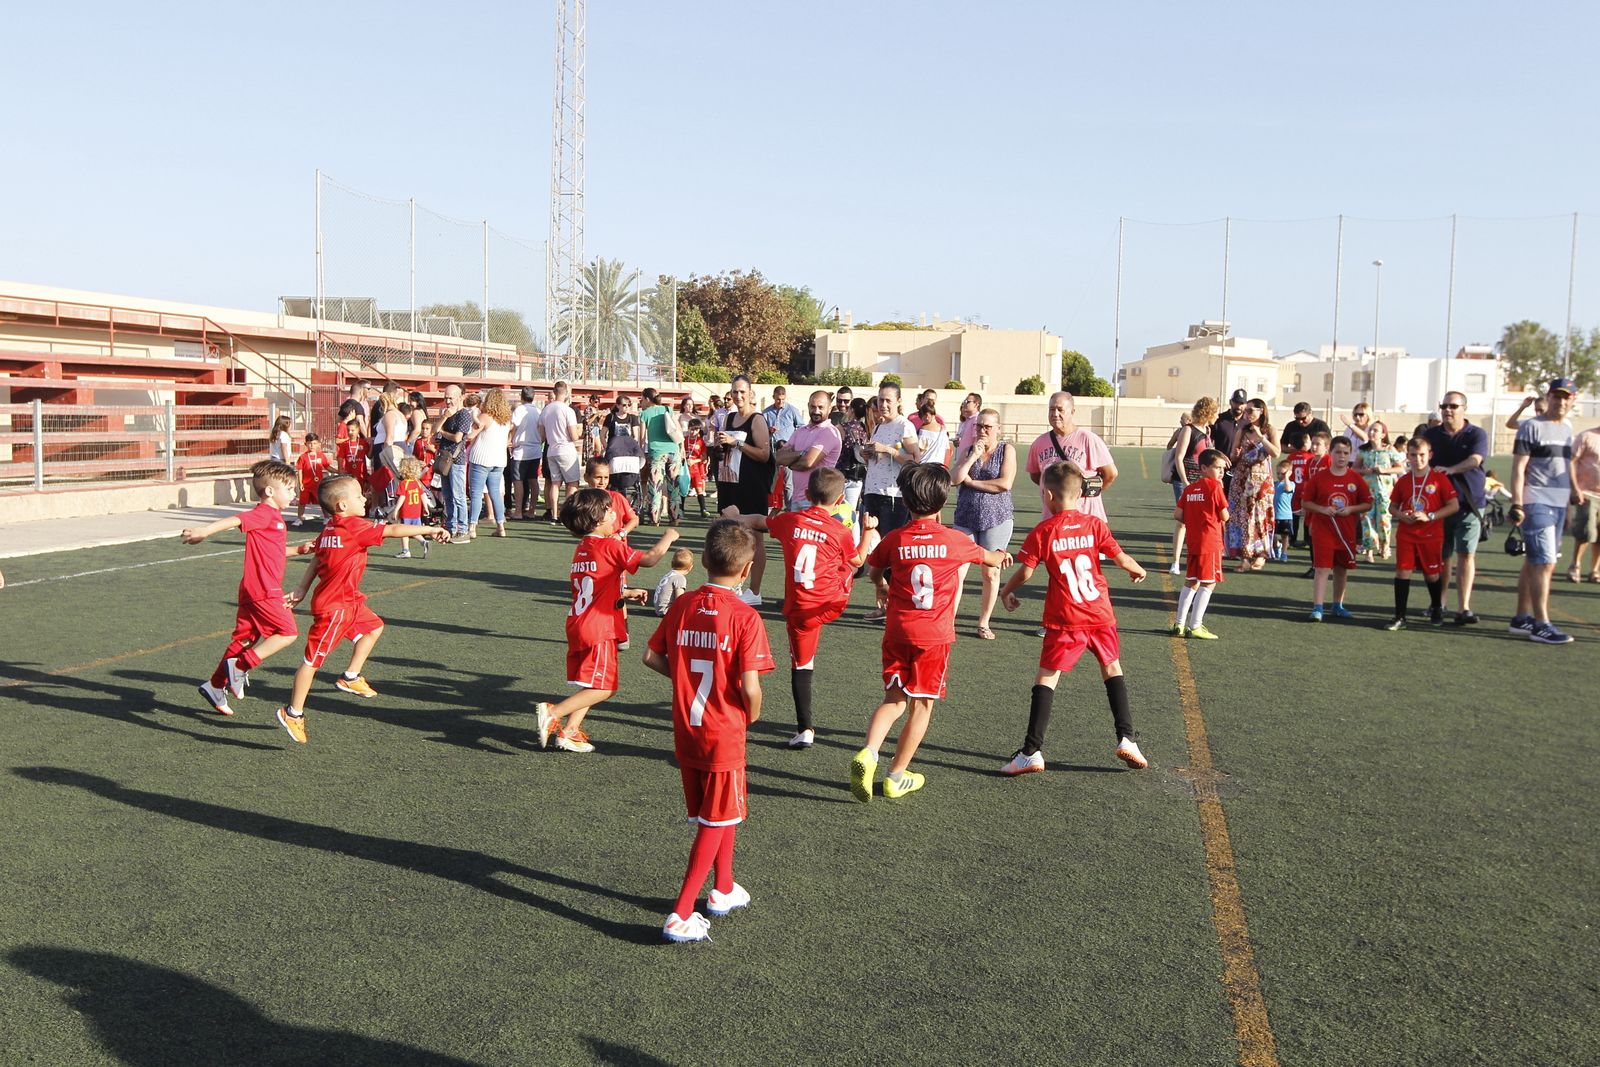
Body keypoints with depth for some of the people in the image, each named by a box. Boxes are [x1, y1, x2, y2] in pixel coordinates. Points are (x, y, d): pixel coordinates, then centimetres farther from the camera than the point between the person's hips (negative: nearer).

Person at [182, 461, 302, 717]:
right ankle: (240, 667, -6)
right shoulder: (263, 514, -12)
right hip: (263, 590, -10)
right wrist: (204, 531, -40)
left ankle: (215, 686, 19)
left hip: (254, 590, 10)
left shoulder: (273, 516, 18)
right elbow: (235, 520, -28)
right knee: (287, 632, -6)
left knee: (245, 639, 14)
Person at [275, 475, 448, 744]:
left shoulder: (330, 528, 6)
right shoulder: (355, 527, -20)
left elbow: (316, 558, 11)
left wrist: (302, 590, 16)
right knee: (314, 658, -2)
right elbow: (393, 530, -22)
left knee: (373, 627, 21)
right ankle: (293, 713, 7)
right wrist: (431, 530, -17)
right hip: (334, 606, -10)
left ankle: (350, 677, 27)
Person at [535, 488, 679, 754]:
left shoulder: (581, 548, 14)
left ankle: (569, 731, 13)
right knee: (602, 687, -4)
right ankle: (552, 713, -11)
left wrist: (627, 593, 27)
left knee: (589, 684, 17)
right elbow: (649, 559, -14)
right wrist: (667, 538, 3)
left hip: (578, 624, 9)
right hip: (599, 629, -9)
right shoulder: (611, 546, -13)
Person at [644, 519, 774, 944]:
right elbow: (749, 686, -21)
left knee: (720, 813, 23)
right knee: (715, 823, 6)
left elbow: (652, 657, 5)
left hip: (685, 730, 6)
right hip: (723, 735, -6)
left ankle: (724, 890, 39)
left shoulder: (682, 606, -2)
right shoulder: (745, 617, -18)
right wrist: (752, 715, -1)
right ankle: (680, 916, 4)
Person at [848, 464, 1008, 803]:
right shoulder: (955, 541, -3)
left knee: (893, 699, 13)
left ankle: (868, 752, -12)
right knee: (921, 706, 9)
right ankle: (897, 777, 14)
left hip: (897, 632, 2)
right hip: (935, 635, -2)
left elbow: (873, 569, 19)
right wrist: (1002, 555, 42)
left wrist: (882, 587, 43)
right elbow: (988, 558, 18)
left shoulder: (894, 540, -1)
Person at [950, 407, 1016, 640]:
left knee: (991, 573, 3)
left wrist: (971, 481, -7)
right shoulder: (968, 450, 10)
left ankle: (984, 623, 14)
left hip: (996, 519, -2)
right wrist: (973, 456, -10)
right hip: (965, 519, 2)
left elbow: (1005, 483, -13)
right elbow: (954, 479, -5)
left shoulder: (1006, 450, 1)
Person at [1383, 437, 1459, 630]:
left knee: (1432, 573, 10)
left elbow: (1454, 506, -7)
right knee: (1402, 571, -6)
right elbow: (1392, 506, 13)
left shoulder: (1439, 479, -5)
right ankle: (1399, 617, -3)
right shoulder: (1403, 481, 4)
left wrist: (1430, 516, -16)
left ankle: (1437, 609, 35)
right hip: (1406, 535, 2)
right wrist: (1401, 515, -9)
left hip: (1431, 536, -2)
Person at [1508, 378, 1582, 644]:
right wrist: (1517, 505, -16)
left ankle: (1522, 618, 17)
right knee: (1545, 563, -12)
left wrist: (1574, 489, 17)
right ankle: (1541, 625, -10)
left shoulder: (1568, 429, 16)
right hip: (1536, 503, -7)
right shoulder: (1531, 427, -6)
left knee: (1534, 563, 11)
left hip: (1559, 504, 7)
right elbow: (1518, 468, -10)